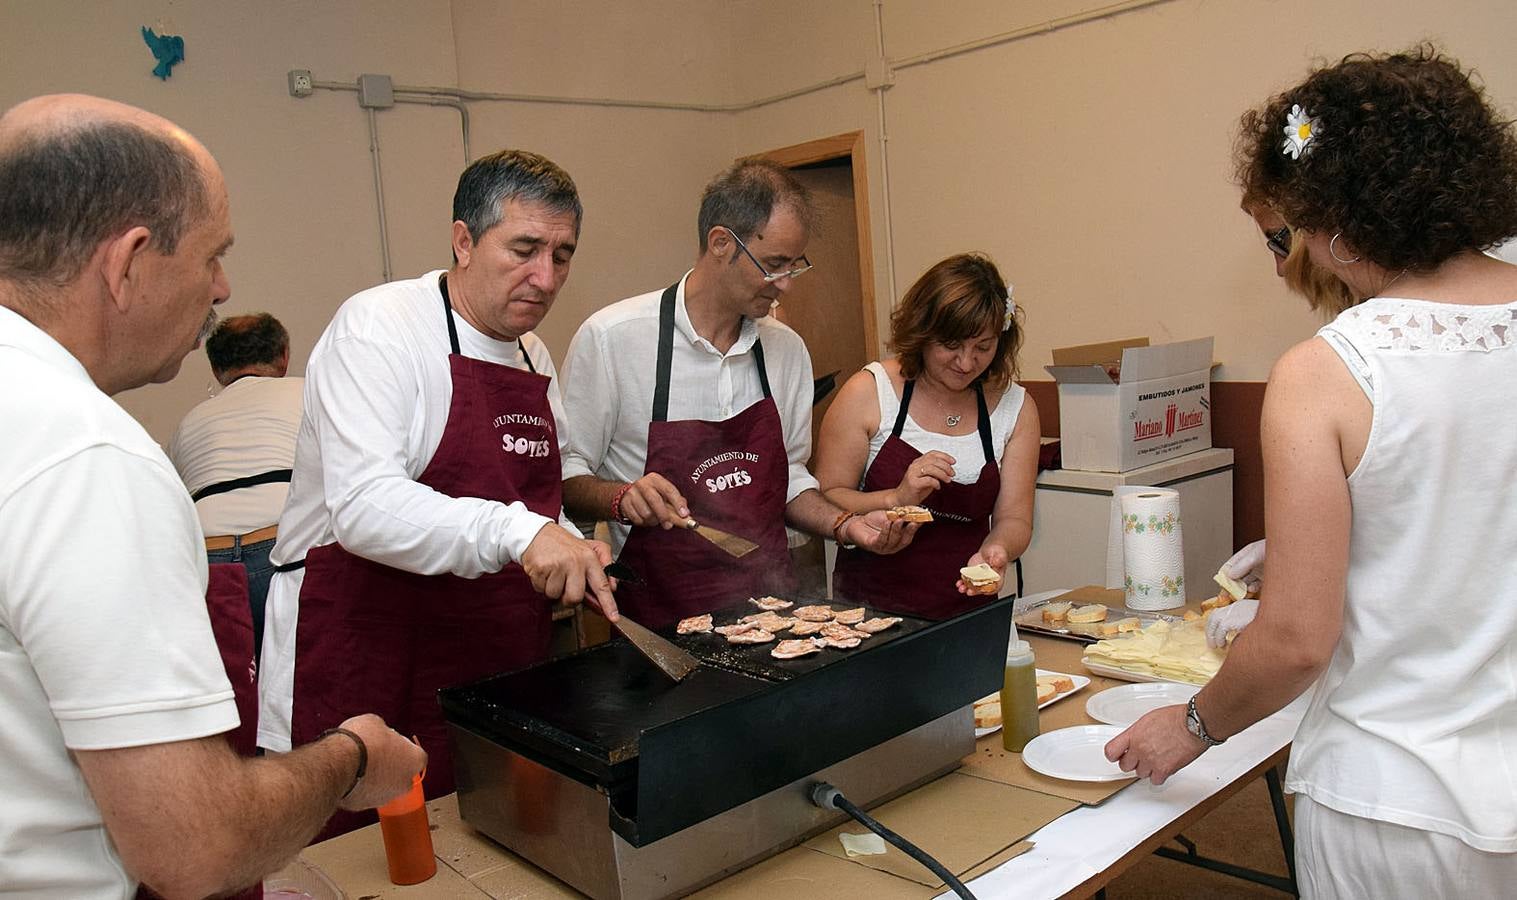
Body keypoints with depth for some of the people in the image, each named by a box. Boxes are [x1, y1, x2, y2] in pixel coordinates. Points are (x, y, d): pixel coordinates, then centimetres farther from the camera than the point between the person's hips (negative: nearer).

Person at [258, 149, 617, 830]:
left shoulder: (536, 357, 13)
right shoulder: (378, 326, -11)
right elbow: (364, 505, -25)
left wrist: (576, 556, 5)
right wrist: (516, 530, -36)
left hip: (498, 672, 7)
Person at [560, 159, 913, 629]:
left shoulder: (787, 349, 8)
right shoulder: (609, 338, -8)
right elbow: (564, 475, -3)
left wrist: (845, 525, 2)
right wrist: (621, 499, -21)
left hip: (771, 603, 4)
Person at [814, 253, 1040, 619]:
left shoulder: (1016, 408, 6)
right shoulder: (869, 392, -3)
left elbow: (1014, 519, 6)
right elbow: (824, 501, -4)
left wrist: (995, 549, -15)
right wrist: (898, 499, -19)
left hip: (967, 610, 3)